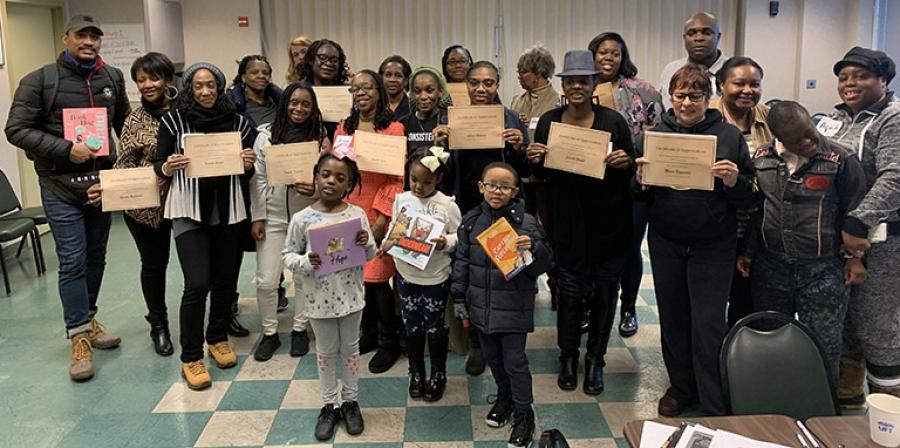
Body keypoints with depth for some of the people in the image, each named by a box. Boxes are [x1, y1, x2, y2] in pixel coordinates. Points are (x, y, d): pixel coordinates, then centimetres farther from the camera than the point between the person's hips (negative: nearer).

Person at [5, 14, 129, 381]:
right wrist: (65, 149, -18)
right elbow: (16, 129, -8)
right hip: (61, 186, -4)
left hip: (102, 181, 4)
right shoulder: (39, 81, -5)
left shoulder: (112, 78, 7)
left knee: (96, 257, 13)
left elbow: (125, 124, 18)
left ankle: (87, 320, 29)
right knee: (72, 261, -5)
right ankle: (80, 337, 4)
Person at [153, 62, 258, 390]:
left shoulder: (236, 121, 4)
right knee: (197, 284, -10)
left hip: (227, 210, 3)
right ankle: (191, 357, 5)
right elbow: (159, 166, 3)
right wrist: (168, 167, -19)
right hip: (189, 210, -3)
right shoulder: (174, 120, -2)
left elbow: (248, 172, 11)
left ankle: (218, 338, 33)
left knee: (225, 278, 11)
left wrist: (249, 164, -10)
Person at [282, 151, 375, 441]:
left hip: (350, 296, 1)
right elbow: (288, 255, -3)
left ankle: (350, 401, 34)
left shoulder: (357, 215, -7)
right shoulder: (302, 219, -10)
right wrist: (305, 262, -23)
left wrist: (367, 242, -20)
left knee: (350, 348, 16)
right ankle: (329, 405, 31)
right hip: (319, 298, -1)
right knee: (326, 351, 15)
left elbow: (370, 255, 2)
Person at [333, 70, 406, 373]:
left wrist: (381, 219, -15)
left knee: (377, 277, -3)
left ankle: (389, 342, 14)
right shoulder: (343, 129, 13)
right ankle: (368, 333, 28)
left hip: (378, 215, -5)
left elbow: (397, 177, -9)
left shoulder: (393, 129, -4)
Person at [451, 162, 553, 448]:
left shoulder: (525, 223, -13)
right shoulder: (471, 221, -1)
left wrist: (533, 249, -30)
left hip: (513, 307, -4)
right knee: (493, 357, 21)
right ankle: (504, 397, 44)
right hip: (481, 305, 4)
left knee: (515, 362, 5)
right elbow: (462, 261, 7)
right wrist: (459, 298, 8)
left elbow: (544, 265, -9)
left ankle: (523, 413, 24)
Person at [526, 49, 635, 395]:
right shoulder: (548, 122, 1)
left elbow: (631, 172, 2)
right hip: (567, 223, 1)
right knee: (570, 292, 5)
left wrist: (625, 163, -19)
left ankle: (595, 360, 28)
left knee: (604, 292, 9)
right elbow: (543, 174, 9)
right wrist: (536, 160, -12)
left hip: (608, 222, 0)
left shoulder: (613, 121, -4)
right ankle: (568, 357, 28)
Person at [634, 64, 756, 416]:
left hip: (713, 245, -3)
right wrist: (641, 181, -15)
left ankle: (716, 406, 11)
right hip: (665, 242, 3)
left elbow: (749, 199, -1)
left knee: (709, 323, -2)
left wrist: (733, 182, -21)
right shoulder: (655, 134, 3)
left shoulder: (729, 135, -2)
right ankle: (681, 387, 32)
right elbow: (639, 196, 6)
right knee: (673, 318, 13)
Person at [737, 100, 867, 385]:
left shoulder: (840, 159, -7)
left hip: (824, 272, -3)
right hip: (770, 267, 3)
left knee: (823, 347, 5)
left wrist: (855, 256, -2)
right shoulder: (762, 158, 2)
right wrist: (747, 251, 11)